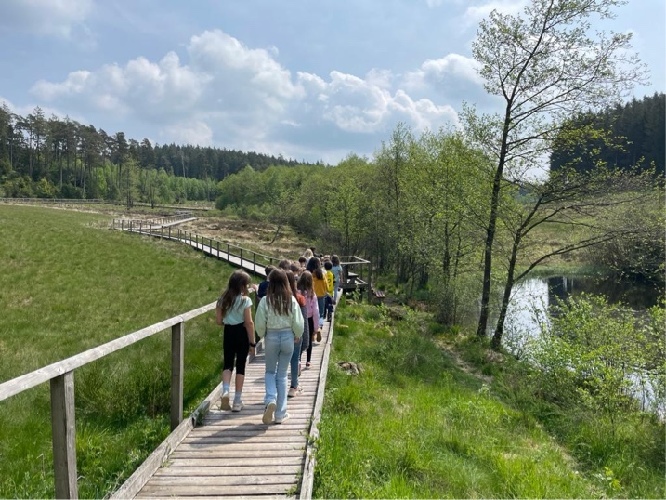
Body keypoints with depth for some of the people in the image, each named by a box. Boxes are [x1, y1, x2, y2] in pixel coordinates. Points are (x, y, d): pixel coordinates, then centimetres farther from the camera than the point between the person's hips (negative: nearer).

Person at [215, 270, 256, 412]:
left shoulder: (223, 299, 1)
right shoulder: (245, 300, -12)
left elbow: (219, 321, 1)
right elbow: (249, 323, -14)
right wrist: (252, 342, -8)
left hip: (228, 333, 3)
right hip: (242, 333, -3)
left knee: (227, 363, 13)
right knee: (240, 365, 7)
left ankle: (225, 391, -12)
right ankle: (237, 401, 14)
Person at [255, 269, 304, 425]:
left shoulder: (266, 301, -10)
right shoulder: (291, 300, -8)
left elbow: (260, 323, -6)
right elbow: (298, 323, -5)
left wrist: (262, 335, 14)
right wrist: (297, 336, 14)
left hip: (271, 337, -1)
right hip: (288, 337, 1)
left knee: (270, 372, 19)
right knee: (282, 374, 11)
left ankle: (271, 400, -6)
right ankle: (280, 413, 16)